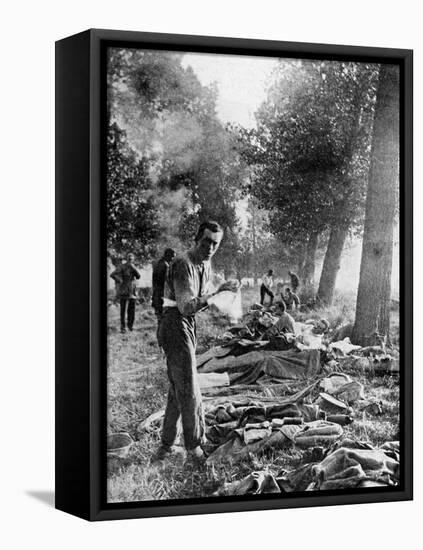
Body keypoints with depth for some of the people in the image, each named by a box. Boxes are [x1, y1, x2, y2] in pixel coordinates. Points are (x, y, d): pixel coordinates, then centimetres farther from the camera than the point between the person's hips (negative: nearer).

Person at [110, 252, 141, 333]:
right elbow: (112, 275, -18)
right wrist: (120, 281, -16)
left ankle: (130, 325, 20)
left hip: (132, 290, 5)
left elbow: (138, 276, -1)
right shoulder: (121, 267, -9)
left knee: (132, 308, 4)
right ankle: (123, 327, 1)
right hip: (123, 291, -5)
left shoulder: (133, 267, 10)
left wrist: (134, 268, -12)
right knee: (123, 309, -4)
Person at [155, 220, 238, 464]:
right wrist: (218, 293, -35)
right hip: (175, 323, -9)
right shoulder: (183, 265, -20)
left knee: (179, 386, 13)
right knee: (188, 387, -6)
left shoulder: (206, 265, 9)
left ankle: (167, 442, 21)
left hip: (190, 325, 10)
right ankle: (194, 446, 3)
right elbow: (186, 307, -29)